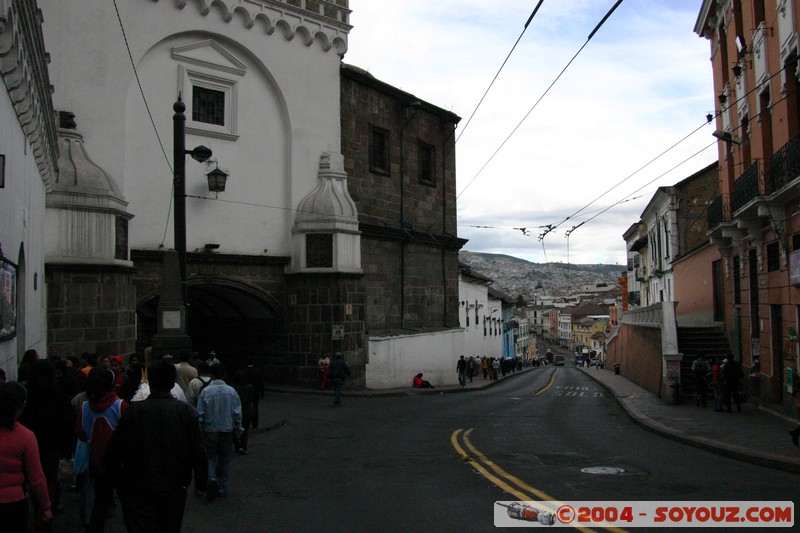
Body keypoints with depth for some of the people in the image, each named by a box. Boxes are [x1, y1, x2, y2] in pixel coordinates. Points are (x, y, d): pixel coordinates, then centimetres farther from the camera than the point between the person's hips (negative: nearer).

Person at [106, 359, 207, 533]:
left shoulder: (133, 411, -10)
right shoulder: (186, 412, -8)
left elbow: (114, 452, -6)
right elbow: (198, 453, -7)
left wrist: (119, 480, 10)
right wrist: (201, 484, 5)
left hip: (138, 491, -1)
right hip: (174, 489, 2)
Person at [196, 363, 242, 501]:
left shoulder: (206, 391, -10)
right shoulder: (231, 391, -5)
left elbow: (200, 412, -7)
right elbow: (237, 412, -2)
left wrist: (199, 430, 4)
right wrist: (238, 429, 8)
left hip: (210, 429, -1)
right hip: (227, 429, 1)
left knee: (210, 457, 13)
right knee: (225, 459, 13)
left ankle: (212, 479, -11)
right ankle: (222, 488, 17)